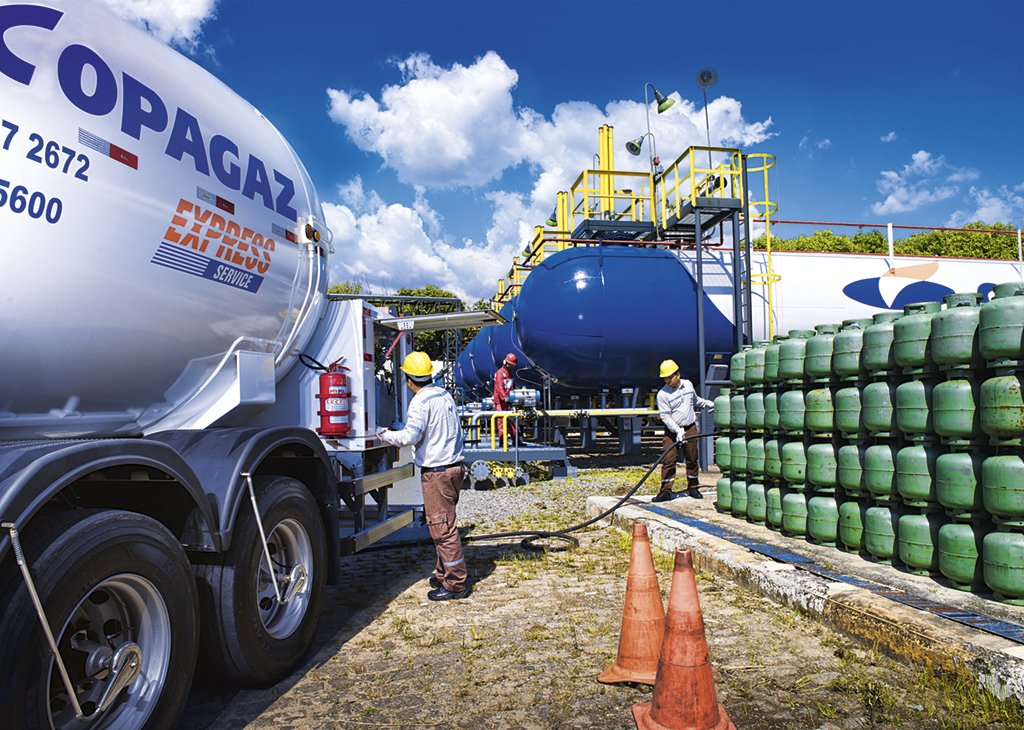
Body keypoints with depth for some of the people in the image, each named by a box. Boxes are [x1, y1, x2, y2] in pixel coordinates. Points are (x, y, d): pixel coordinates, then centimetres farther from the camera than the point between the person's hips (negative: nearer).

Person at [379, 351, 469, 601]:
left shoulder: (421, 401, -14)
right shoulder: (445, 395, 12)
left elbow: (410, 436, -20)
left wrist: (385, 435, -2)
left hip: (436, 472, -9)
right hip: (454, 466, 9)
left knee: (441, 527, -2)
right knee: (441, 524, 19)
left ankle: (456, 583, 4)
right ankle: (444, 573, 30)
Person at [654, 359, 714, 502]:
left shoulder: (688, 384, 2)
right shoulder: (663, 394, -13)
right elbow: (665, 416, -15)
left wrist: (708, 403, 31)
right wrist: (678, 431, -22)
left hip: (690, 428, 4)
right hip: (672, 431, -4)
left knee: (692, 459, 10)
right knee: (668, 460, -8)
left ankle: (693, 488, 25)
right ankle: (666, 490, -2)